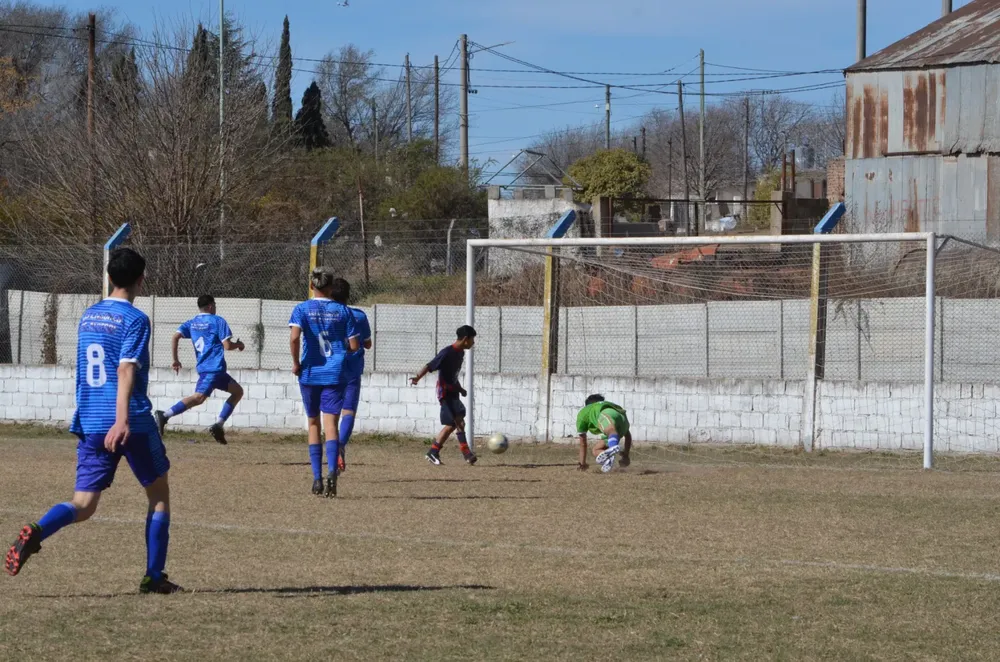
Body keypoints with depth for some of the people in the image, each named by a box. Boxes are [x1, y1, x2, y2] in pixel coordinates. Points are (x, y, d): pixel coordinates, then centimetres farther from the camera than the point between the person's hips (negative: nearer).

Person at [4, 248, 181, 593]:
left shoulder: (88, 316, 15)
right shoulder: (134, 319, -7)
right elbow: (126, 370, -20)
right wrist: (122, 419, -30)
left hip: (89, 423, 5)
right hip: (131, 423, -5)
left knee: (83, 505, 1)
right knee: (159, 495, 14)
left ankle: (36, 531, -30)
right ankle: (154, 577, 11)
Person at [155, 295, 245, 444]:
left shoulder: (191, 323, 16)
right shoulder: (218, 321, -1)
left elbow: (176, 336, 3)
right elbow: (227, 346, -7)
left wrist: (175, 359, 10)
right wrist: (238, 345, 15)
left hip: (203, 367, 8)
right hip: (215, 367, -8)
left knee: (238, 391, 16)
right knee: (199, 397, -18)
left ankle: (218, 425, 2)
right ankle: (165, 415, -34)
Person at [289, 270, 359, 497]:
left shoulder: (302, 309, 0)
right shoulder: (343, 311, 4)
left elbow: (295, 337, -17)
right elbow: (355, 346, 1)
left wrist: (296, 363, -4)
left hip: (309, 373, 0)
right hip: (336, 373, 0)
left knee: (313, 424, 14)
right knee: (330, 424, -7)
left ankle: (317, 478, 14)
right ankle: (332, 471, -31)